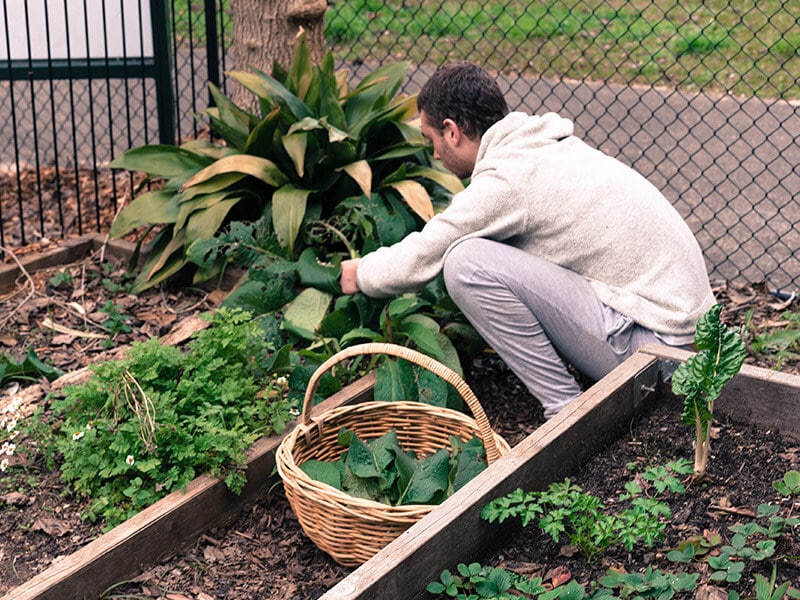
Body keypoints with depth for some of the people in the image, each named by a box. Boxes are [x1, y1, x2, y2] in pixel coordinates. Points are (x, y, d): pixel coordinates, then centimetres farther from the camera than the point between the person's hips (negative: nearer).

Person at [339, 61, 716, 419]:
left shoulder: (506, 179, -16)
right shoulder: (541, 144, 11)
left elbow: (420, 261, -7)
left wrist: (362, 274, 13)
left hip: (649, 339, -10)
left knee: (468, 263, -17)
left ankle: (567, 410, -8)